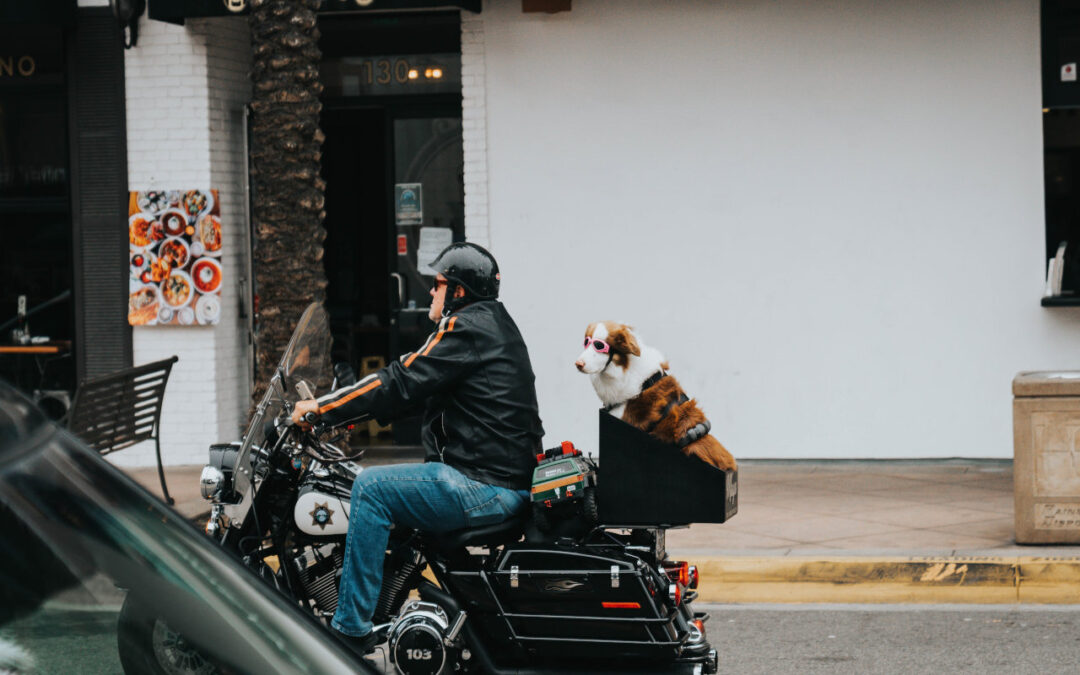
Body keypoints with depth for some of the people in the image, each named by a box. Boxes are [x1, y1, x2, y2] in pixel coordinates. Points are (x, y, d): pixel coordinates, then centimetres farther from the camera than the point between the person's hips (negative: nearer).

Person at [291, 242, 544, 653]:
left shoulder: (467, 328, -11)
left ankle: (352, 629, -15)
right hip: (509, 481, 11)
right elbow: (414, 388, 23)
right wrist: (338, 408, 18)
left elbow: (401, 383, -16)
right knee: (383, 484, 25)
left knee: (371, 487, -14)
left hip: (484, 487, -11)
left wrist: (322, 408, -9)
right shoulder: (494, 324, 20)